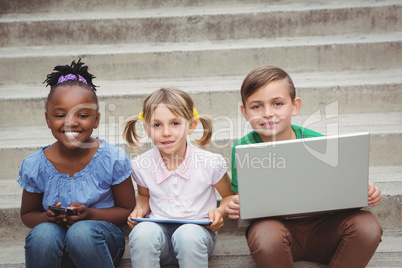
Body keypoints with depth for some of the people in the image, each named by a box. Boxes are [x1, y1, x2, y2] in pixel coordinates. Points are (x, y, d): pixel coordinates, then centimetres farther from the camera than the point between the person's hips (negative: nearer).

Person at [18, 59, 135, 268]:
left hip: (101, 239, 0)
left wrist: (90, 214, -20)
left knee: (82, 231, -34)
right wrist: (48, 218, -15)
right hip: (55, 250, 1)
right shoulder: (34, 166, -6)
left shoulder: (113, 159, -11)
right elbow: (27, 214, 9)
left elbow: (128, 211, -2)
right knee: (42, 234, -33)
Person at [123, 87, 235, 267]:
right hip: (159, 231, 2)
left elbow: (230, 195, 9)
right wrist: (140, 209, -1)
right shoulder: (141, 166, -2)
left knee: (188, 234, -36)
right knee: (142, 231, -32)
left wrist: (220, 212, -12)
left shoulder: (210, 163, -9)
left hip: (197, 231, -1)